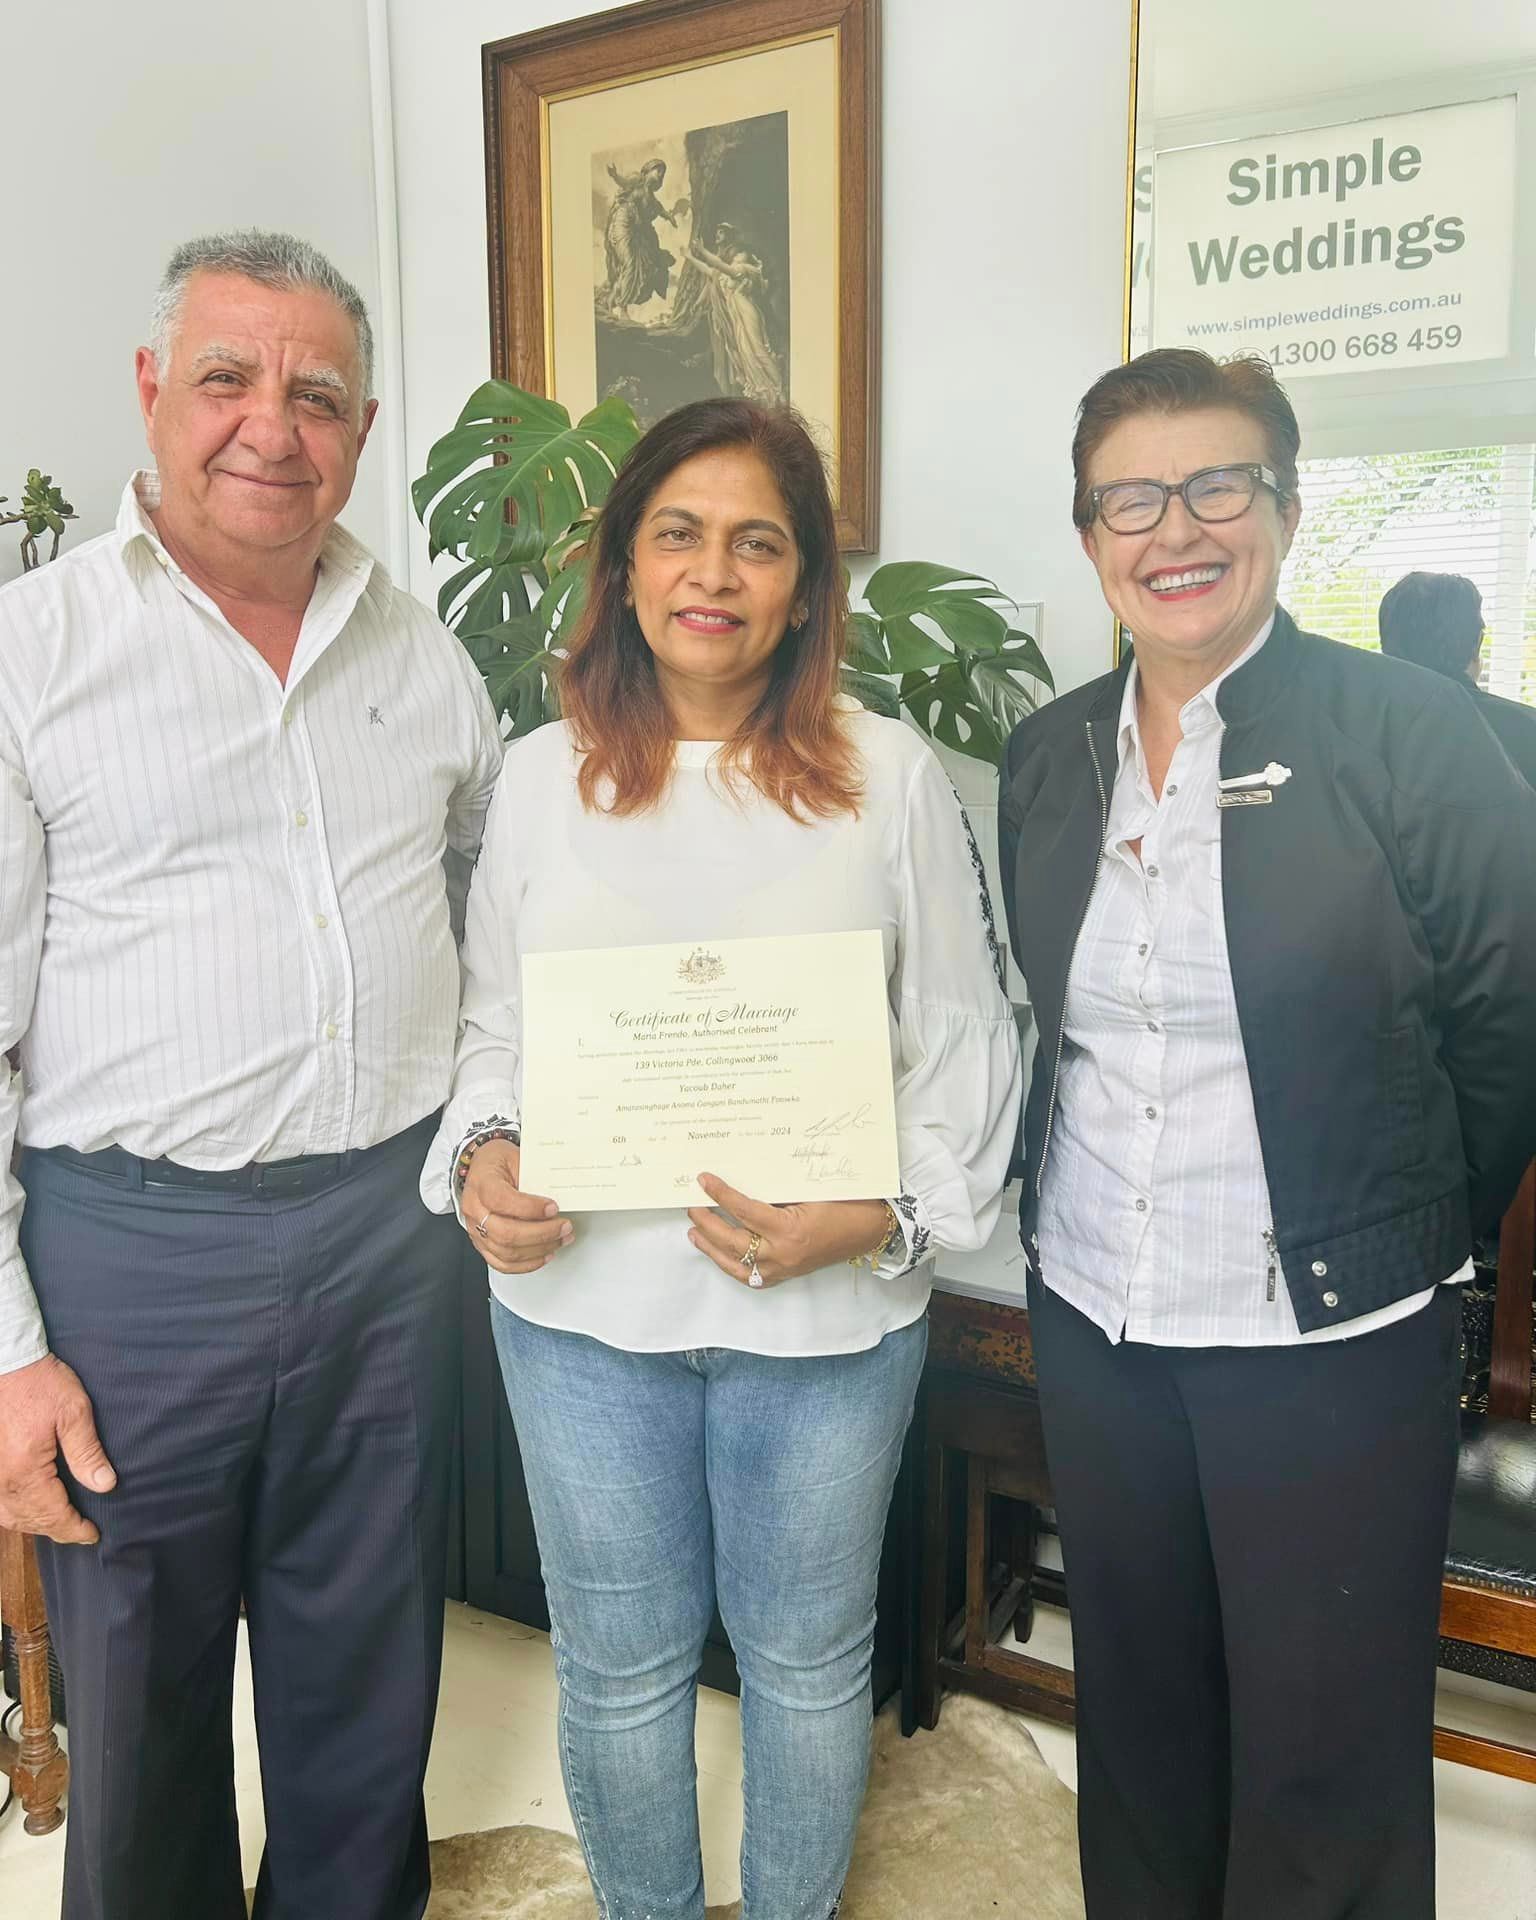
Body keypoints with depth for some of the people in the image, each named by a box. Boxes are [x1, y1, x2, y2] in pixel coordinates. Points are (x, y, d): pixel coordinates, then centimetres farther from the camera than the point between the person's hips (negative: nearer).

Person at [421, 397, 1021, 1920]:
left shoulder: (889, 776, -4)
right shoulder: (540, 777, 2)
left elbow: (965, 1040, -2)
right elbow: (489, 1023, 9)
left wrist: (884, 1213, -16)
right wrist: (481, 1160, -10)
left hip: (830, 1310, -1)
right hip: (584, 1298, 2)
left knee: (807, 1657, 19)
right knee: (618, 1664, 19)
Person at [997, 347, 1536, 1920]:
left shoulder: (1405, 735, -10)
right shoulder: (1045, 756, 4)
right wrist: (1056, 1211, 10)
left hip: (1330, 1334, -4)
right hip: (1092, 1323, 5)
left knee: (1324, 1760, 10)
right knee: (1136, 1710, 21)